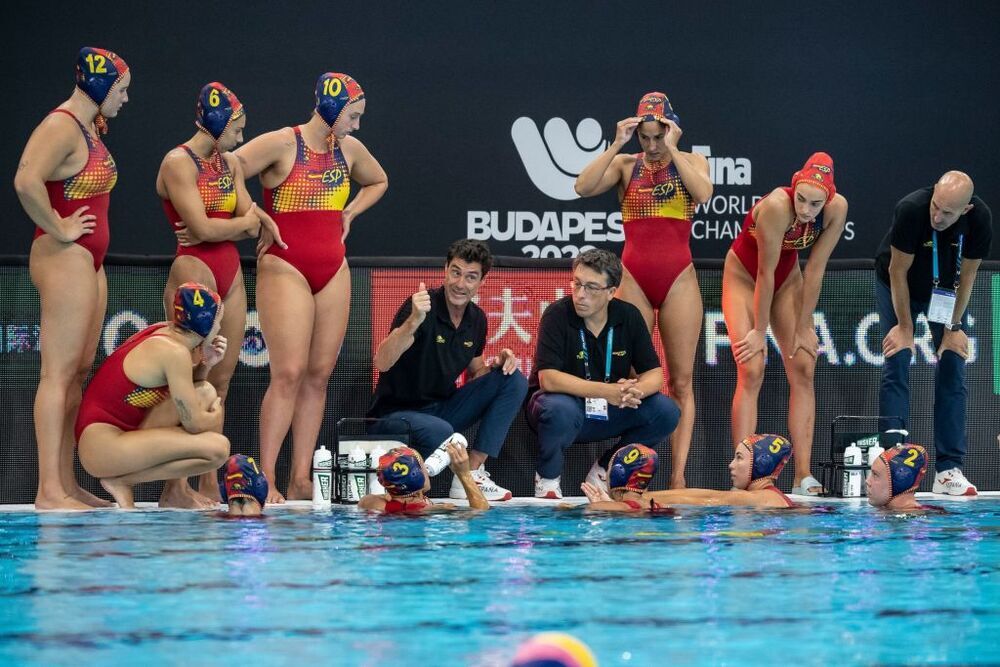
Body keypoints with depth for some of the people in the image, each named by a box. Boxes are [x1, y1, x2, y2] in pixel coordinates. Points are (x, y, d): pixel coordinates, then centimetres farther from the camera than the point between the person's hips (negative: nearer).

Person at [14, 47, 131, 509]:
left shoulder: (90, 127, 17)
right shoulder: (62, 127, -14)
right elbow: (27, 181, -29)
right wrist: (58, 228, -19)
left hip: (89, 260, 10)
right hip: (65, 257, -10)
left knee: (79, 371, 9)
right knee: (59, 372, -11)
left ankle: (67, 484, 13)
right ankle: (49, 491, -11)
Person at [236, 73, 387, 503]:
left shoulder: (349, 149, 12)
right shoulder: (281, 144, -8)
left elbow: (378, 182, 32)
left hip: (334, 270, 7)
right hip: (285, 268, -7)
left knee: (319, 375, 3)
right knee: (289, 373, -15)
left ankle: (301, 480, 5)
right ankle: (265, 479, -12)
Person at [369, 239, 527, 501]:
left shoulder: (476, 319, 4)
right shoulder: (424, 307, -18)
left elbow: (474, 374, 19)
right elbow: (382, 363, -31)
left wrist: (497, 364, -5)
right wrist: (414, 321, -46)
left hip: (443, 409, 8)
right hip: (396, 412, -8)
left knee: (514, 380, -7)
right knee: (440, 432, -40)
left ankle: (471, 474, -11)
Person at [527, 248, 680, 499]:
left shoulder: (628, 316, -4)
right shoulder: (557, 315, -17)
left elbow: (654, 373, -3)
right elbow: (548, 379, -27)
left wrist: (635, 391, -28)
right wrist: (607, 391, -37)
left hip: (609, 412, 5)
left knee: (666, 412, -15)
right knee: (561, 410, -39)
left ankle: (604, 470, 4)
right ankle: (547, 479, -9)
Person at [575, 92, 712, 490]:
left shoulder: (691, 162, 6)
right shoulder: (625, 165, 7)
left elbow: (703, 193, -16)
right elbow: (584, 188, -10)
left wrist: (672, 149, -13)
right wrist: (616, 145, -11)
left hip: (678, 279, 0)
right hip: (634, 277, 0)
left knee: (681, 380, -2)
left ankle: (678, 475, -4)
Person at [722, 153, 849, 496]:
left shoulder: (837, 209, -23)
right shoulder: (776, 206, -35)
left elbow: (815, 271, -17)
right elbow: (766, 273, -28)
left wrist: (802, 329, -13)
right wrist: (760, 331, -21)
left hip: (788, 279, 5)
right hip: (744, 277, -5)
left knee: (803, 370, -5)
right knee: (751, 372, -14)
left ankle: (803, 475, -5)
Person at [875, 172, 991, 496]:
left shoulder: (980, 219, -27)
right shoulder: (911, 209, -34)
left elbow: (967, 275, -14)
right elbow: (898, 271, -23)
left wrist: (953, 327, -12)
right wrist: (905, 327, -17)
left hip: (946, 291, 3)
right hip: (898, 287, -2)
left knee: (953, 373, -5)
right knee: (897, 367, -11)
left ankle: (949, 469, -3)